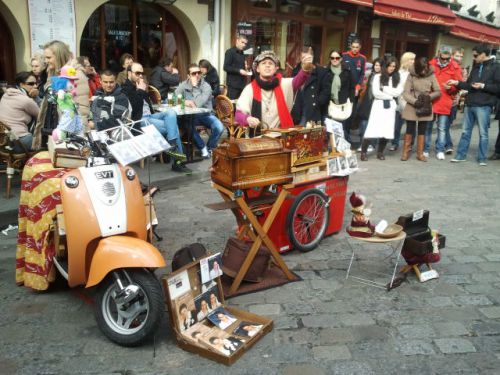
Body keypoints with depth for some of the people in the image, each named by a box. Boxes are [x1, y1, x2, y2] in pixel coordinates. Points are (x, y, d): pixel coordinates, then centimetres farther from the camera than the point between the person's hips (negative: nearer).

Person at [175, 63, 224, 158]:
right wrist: (185, 102, -24)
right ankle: (203, 148, -11)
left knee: (219, 127, -27)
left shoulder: (206, 86, -10)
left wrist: (195, 86, -20)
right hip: (191, 115, 1)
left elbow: (198, 104, -24)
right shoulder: (183, 85, 0)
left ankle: (210, 147, 3)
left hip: (206, 114, -1)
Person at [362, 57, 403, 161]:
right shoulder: (378, 77, 2)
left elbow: (398, 92, -2)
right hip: (378, 105, -3)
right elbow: (376, 92, -7)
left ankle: (380, 152, 12)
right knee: (372, 129, -9)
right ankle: (363, 152, -5)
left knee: (386, 130, 1)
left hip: (391, 106, 3)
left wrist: (384, 89, -7)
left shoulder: (397, 78, 11)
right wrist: (390, 96, -3)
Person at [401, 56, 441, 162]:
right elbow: (406, 93, -10)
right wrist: (415, 101, -23)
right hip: (412, 107, -2)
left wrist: (429, 96, -16)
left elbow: (438, 91, 2)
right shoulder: (412, 75, -6)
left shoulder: (431, 75, -3)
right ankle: (405, 152, 12)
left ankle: (420, 153, 16)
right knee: (410, 130, 4)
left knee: (422, 131, 9)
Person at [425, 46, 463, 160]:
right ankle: (425, 149, 19)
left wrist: (451, 88, -17)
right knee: (427, 126, 9)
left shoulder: (455, 67, 0)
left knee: (442, 128, 4)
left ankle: (440, 150, 14)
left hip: (445, 103, -1)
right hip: (430, 101, 1)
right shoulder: (431, 64, 1)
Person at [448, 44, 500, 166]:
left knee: (483, 133, 2)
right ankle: (460, 155, 17)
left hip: (483, 106, -6)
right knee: (465, 131, 10)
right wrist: (457, 83, 5)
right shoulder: (476, 67, 16)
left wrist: (483, 86, -16)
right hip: (470, 104, 6)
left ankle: (482, 158, 9)